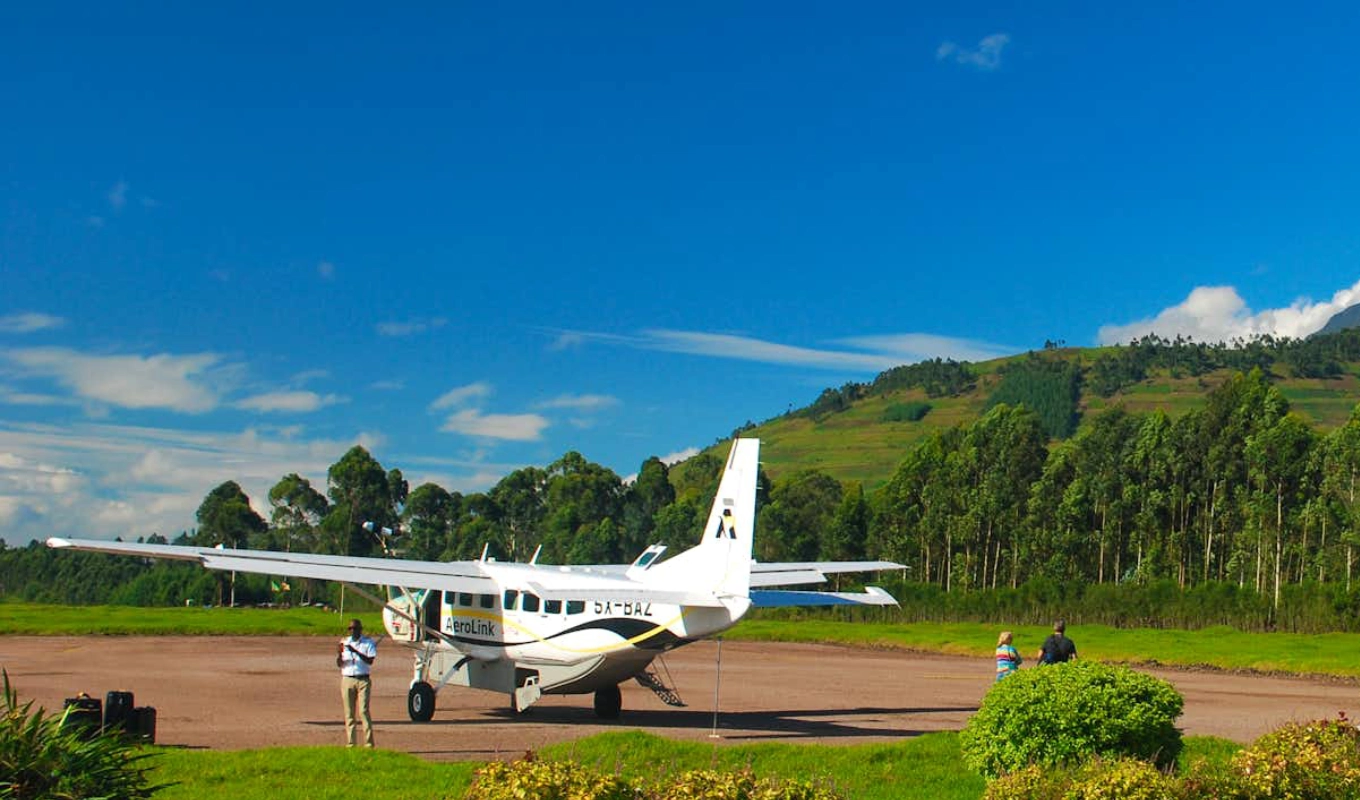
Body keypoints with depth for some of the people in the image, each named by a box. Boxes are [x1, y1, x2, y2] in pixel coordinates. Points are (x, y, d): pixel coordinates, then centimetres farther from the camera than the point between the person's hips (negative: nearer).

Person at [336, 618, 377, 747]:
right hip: (347, 679, 3)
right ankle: (350, 743, 4)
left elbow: (370, 661, -10)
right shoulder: (344, 643, 15)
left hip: (363, 680, -3)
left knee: (363, 711, -12)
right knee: (349, 713, 1)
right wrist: (339, 654, -10)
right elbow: (339, 664, 11)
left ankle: (369, 742, -12)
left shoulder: (369, 643, 4)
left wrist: (356, 651, -22)